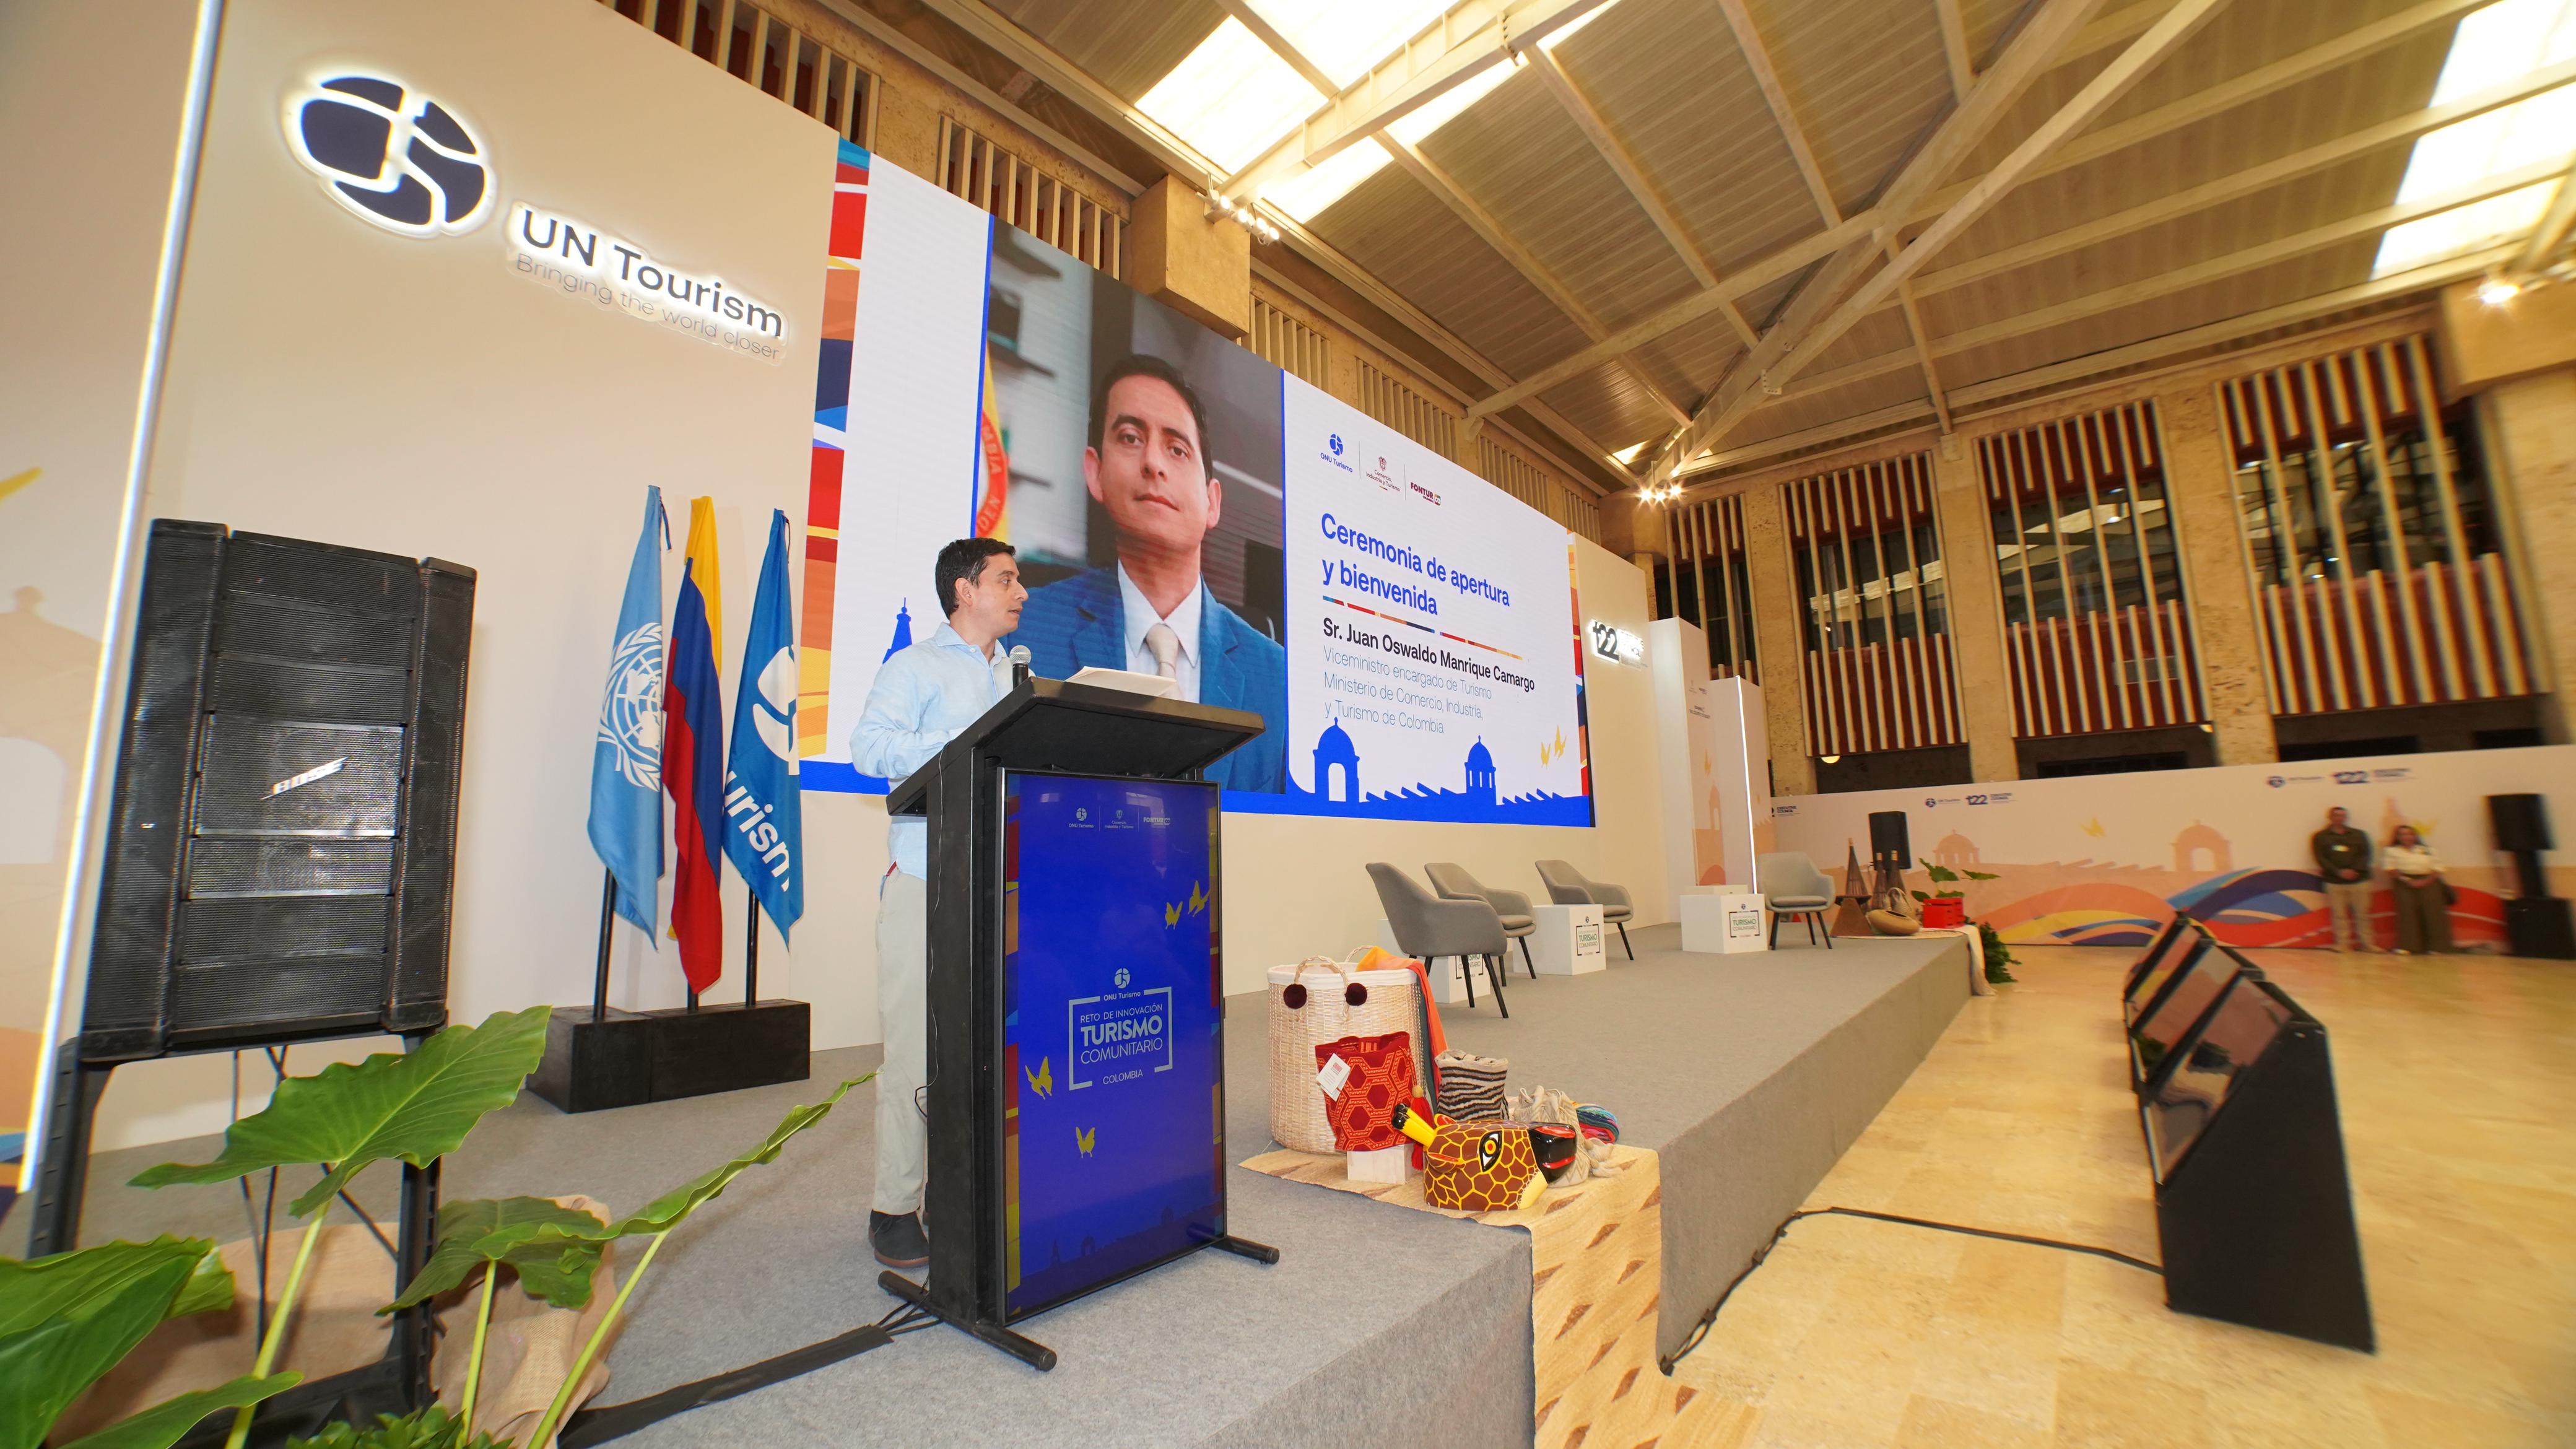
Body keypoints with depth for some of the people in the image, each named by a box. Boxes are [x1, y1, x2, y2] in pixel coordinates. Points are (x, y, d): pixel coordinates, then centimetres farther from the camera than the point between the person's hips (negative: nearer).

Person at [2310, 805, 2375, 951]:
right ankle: (2343, 943, 4)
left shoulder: (2358, 835, 12)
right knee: (2339, 915, 0)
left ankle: (2366, 943, 12)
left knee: (2362, 913, 4)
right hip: (2335, 882, -2)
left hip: (2359, 880, 2)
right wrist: (2339, 872, -15)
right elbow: (2321, 858, -2)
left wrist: (2355, 870, -13)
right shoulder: (2320, 837, 5)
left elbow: (2366, 855, 3)